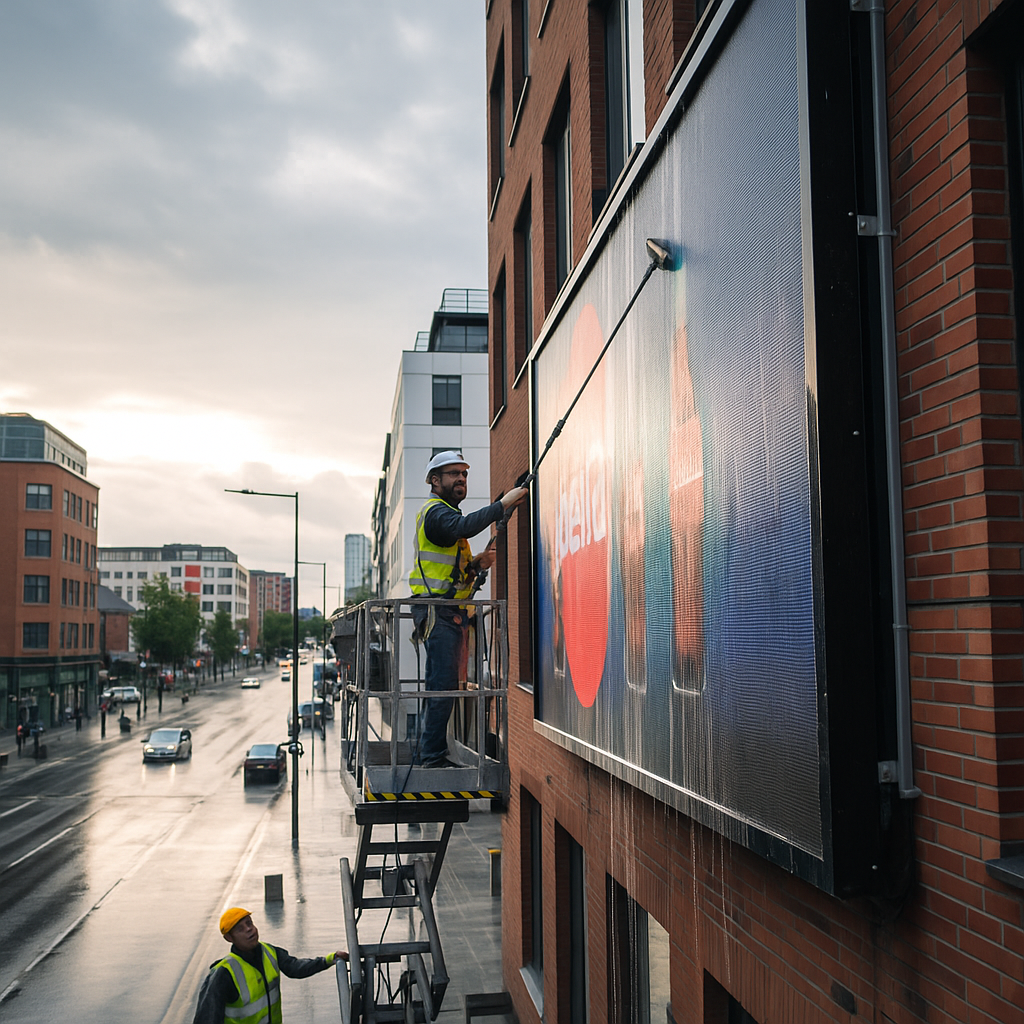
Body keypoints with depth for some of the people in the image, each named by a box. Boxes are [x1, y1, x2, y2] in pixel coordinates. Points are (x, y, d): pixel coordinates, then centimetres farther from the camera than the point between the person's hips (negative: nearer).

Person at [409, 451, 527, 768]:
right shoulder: (435, 511, -7)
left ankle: (431, 753, 16)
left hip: (451, 613, 11)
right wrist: (503, 504, -30)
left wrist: (474, 565, 9)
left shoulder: (445, 513, 25)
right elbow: (464, 527, -31)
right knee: (444, 684, -13)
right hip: (439, 611, -11)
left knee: (442, 683, 11)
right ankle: (433, 756, -12)